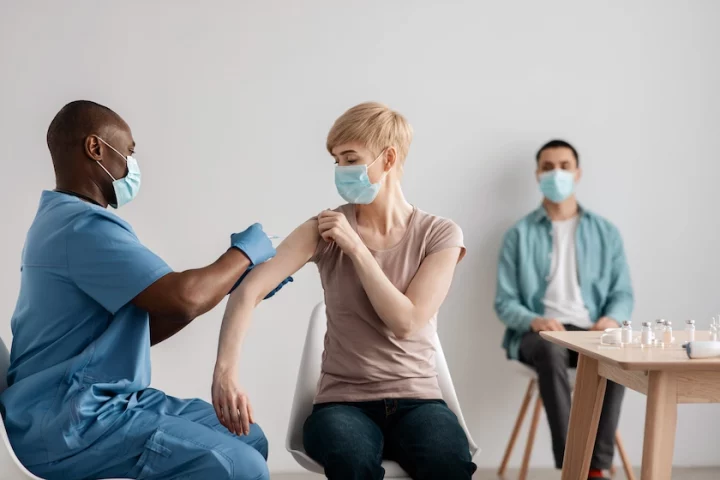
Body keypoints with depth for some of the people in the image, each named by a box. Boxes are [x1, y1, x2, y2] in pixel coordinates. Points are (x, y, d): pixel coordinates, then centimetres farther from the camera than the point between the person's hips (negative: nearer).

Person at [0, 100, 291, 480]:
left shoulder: (67, 221, 18)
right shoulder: (83, 225, -17)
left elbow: (143, 329, 17)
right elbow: (183, 298, -26)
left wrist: (237, 283, 12)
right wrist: (245, 251, -6)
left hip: (102, 401, 11)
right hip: (68, 420, -11)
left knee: (249, 440, 8)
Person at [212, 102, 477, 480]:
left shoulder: (439, 235, -1)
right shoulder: (325, 229, -2)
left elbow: (406, 322, -11)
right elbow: (248, 291, -14)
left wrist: (356, 247, -13)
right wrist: (225, 370, -31)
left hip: (416, 398, 1)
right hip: (343, 400, -1)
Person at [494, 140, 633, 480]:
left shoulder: (605, 232, 14)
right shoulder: (520, 234, 7)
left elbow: (622, 293, 10)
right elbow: (505, 302, 2)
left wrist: (612, 318, -13)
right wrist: (534, 320, -19)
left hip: (590, 331, 2)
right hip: (538, 333, -1)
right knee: (551, 352, -37)